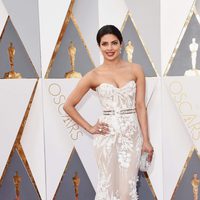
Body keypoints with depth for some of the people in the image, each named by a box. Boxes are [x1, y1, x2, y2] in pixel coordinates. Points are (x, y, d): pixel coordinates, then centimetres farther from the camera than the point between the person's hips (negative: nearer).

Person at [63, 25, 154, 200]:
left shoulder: (135, 70, 2)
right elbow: (68, 105, 2)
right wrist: (89, 128, -1)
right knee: (109, 183, 8)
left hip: (132, 133, 1)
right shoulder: (94, 75, -3)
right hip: (107, 134, -1)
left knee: (128, 185, 7)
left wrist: (146, 140, -2)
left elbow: (140, 106, 1)